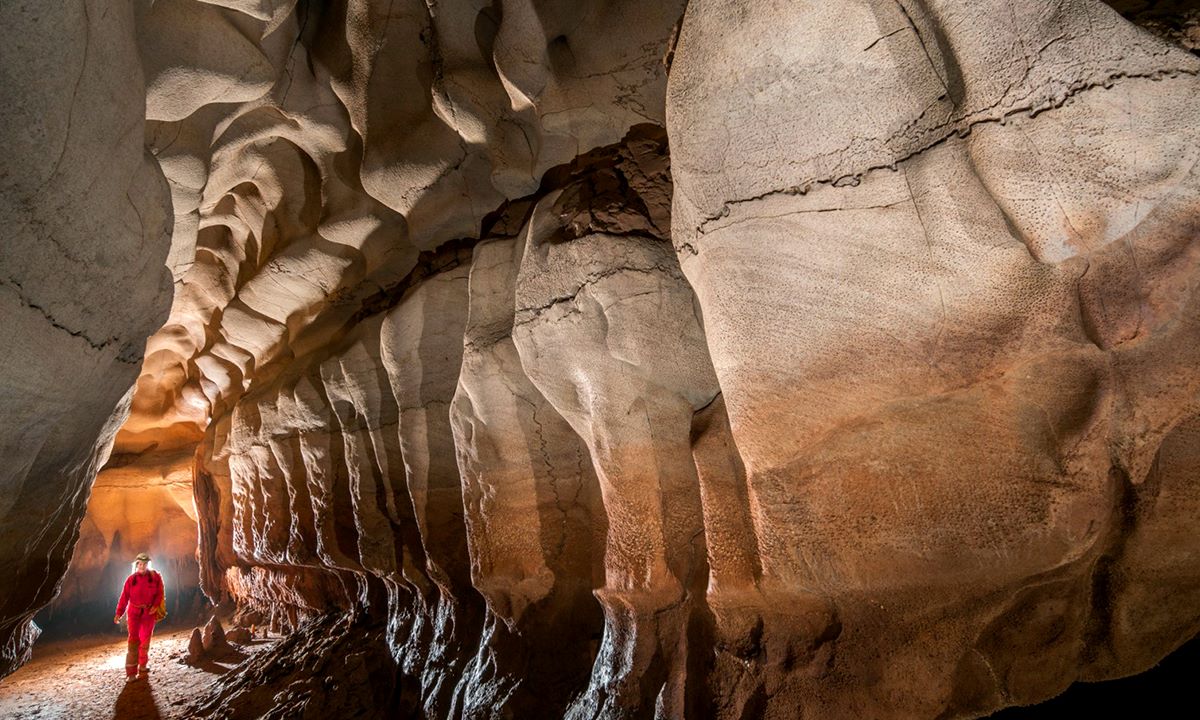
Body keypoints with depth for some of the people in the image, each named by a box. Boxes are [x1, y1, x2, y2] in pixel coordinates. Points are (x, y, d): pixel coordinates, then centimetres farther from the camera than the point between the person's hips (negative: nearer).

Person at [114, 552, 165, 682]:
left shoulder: (155, 577, -1)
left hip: (149, 613, 1)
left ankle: (142, 670, 21)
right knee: (133, 640, -6)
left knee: (145, 641, 9)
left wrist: (155, 605, -13)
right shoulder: (131, 579, -2)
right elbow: (124, 596, -4)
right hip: (134, 612, -1)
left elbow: (160, 593, 1)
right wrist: (119, 613, -10)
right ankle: (131, 673, -3)